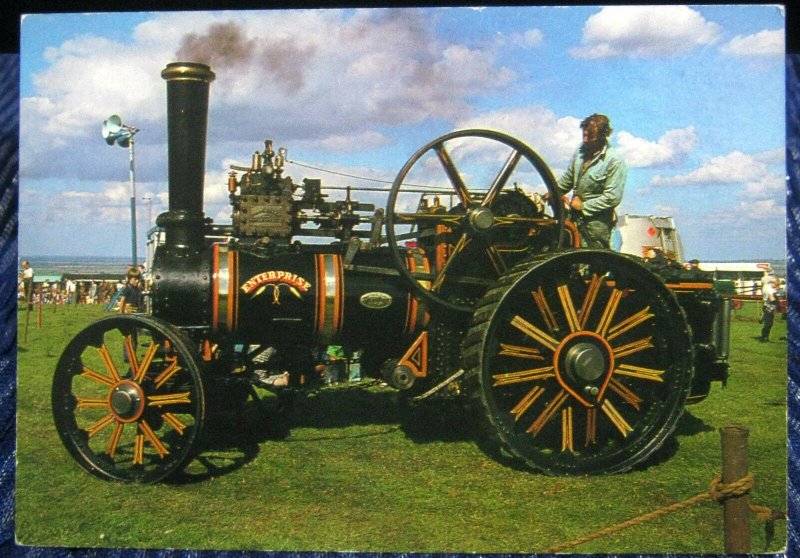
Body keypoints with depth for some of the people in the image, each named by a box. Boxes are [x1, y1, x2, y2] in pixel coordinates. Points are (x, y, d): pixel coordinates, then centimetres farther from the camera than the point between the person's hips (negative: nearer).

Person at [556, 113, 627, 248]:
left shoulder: (615, 160, -16)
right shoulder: (580, 151, 5)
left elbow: (612, 198, -19)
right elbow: (567, 179, 20)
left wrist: (584, 206, -15)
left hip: (597, 220, -7)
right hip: (576, 217, 7)